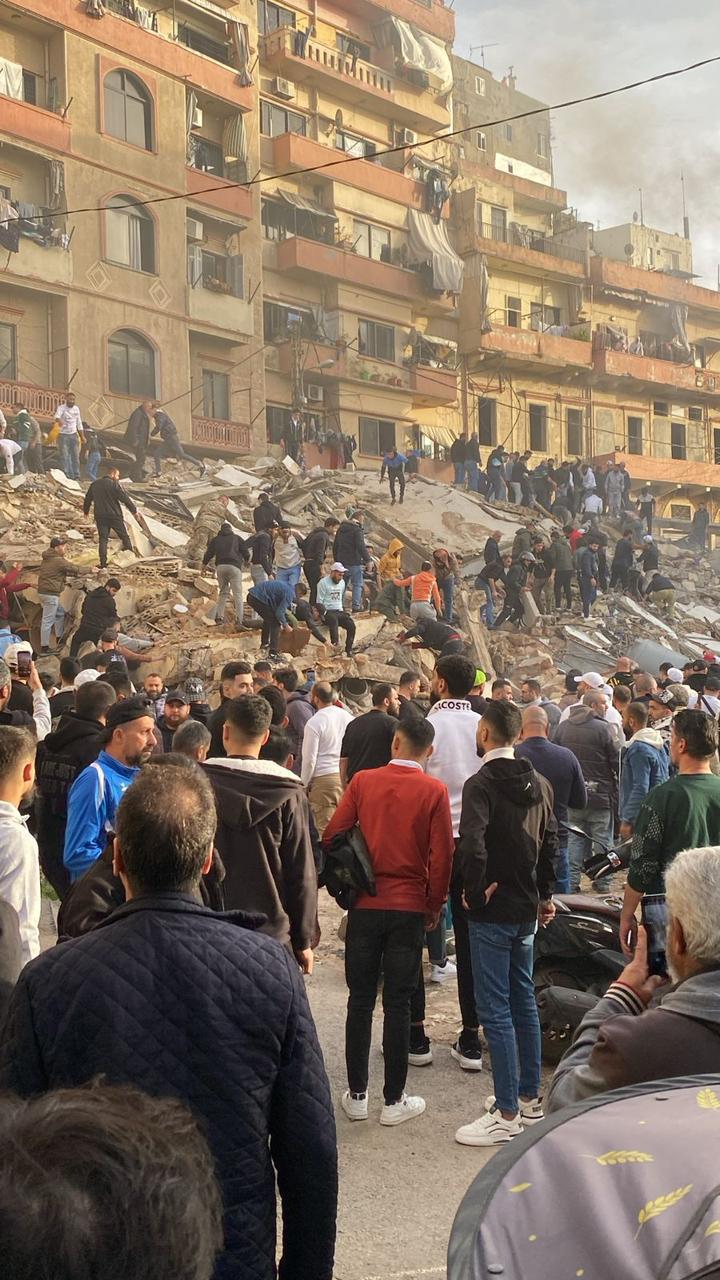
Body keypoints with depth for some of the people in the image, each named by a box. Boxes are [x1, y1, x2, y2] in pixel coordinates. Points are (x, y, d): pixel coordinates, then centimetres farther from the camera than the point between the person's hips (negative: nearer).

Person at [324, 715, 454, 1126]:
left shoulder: (363, 781, -3)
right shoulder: (434, 791, -7)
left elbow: (332, 836, -2)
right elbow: (442, 857, -7)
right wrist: (434, 907, 6)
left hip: (364, 906, 1)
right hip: (410, 908, -1)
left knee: (360, 1000, 11)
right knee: (398, 1003, 6)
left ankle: (357, 1095, 17)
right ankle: (395, 1100, 13)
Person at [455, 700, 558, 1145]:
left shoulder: (482, 783, -17)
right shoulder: (539, 783, 7)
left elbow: (472, 844, -31)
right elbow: (551, 841, 13)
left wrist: (476, 889, -16)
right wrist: (546, 894, 19)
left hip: (493, 912, -8)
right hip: (528, 909, 8)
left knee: (495, 1009, -1)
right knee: (524, 1000, 18)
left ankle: (507, 1114, 5)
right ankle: (530, 1099, 28)